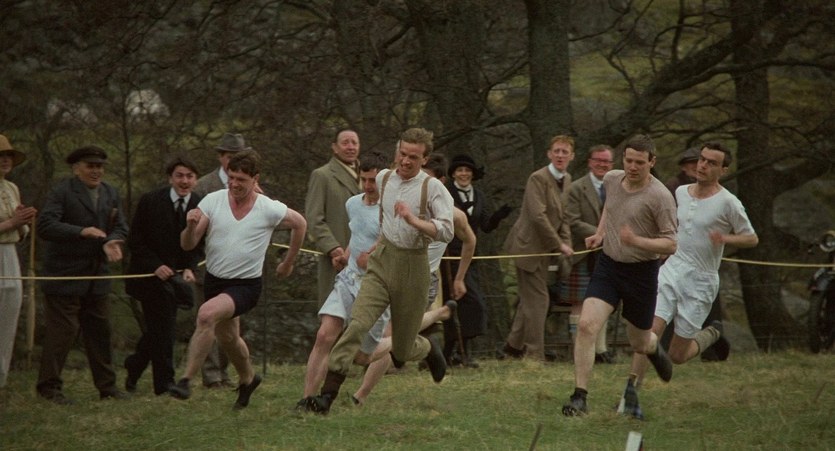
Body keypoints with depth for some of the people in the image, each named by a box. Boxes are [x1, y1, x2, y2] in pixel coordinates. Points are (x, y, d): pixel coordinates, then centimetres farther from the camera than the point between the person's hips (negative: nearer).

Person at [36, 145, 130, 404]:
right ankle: (49, 387, 3)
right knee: (60, 332, -6)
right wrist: (82, 232, -30)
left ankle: (107, 386, 18)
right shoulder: (62, 192, -10)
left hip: (96, 276, 7)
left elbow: (121, 227, 9)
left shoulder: (110, 195, 12)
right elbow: (45, 226, -20)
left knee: (100, 332, 11)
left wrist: (112, 242, -15)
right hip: (64, 276, -7)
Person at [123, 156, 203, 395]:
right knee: (162, 327, -8)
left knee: (158, 328, 9)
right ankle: (164, 384, -2)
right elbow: (135, 241, -6)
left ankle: (134, 364, 33)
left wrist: (190, 269, -10)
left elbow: (199, 247, 7)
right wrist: (155, 266, -17)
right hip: (151, 274, -4)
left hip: (177, 276, 4)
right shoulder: (151, 201, -10)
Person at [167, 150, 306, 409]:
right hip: (214, 280, 5)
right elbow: (188, 245, -7)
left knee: (207, 315, -30)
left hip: (246, 284, -5)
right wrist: (191, 226, -28)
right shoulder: (213, 201, -6)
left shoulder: (269, 209, -11)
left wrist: (288, 263, 14)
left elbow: (299, 224, 9)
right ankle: (247, 378, 51)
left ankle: (186, 379, -26)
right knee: (227, 337, 21)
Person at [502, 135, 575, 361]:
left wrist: (566, 245, 1)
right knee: (538, 299, -8)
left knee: (530, 298, 15)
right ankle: (535, 354, -3)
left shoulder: (567, 180, 10)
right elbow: (538, 215, -24)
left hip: (544, 248, 8)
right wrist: (559, 245, -20)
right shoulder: (538, 178, -17)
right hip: (529, 246, -8)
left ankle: (514, 345, 28)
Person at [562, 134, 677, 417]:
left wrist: (636, 240, -31)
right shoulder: (611, 180, 0)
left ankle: (654, 348, 52)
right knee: (586, 325, -18)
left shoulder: (660, 197, -17)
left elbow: (670, 245, -17)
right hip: (608, 265, 3)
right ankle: (579, 396, -13)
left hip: (641, 273, -3)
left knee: (639, 343, 12)